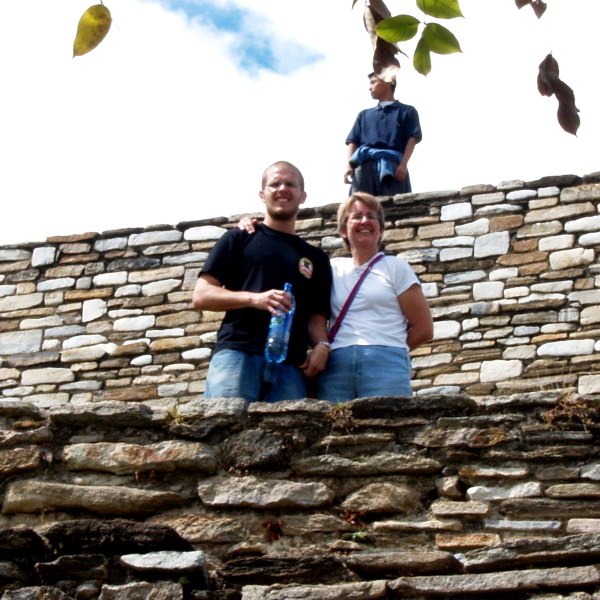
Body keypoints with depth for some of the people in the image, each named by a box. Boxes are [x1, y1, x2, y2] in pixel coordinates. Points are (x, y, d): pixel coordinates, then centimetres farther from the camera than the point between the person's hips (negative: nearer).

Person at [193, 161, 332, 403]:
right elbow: (201, 296, 6)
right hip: (236, 355, -2)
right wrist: (254, 298, -10)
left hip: (290, 367, 3)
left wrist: (321, 345, -5)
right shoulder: (239, 238, 15)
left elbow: (316, 315, 19)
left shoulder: (316, 258, 24)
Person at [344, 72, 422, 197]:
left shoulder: (407, 111, 19)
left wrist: (403, 164, -10)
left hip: (392, 165, -3)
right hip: (365, 165, 3)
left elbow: (413, 138, 6)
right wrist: (349, 165, 2)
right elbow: (353, 141, 21)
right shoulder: (364, 115, 31)